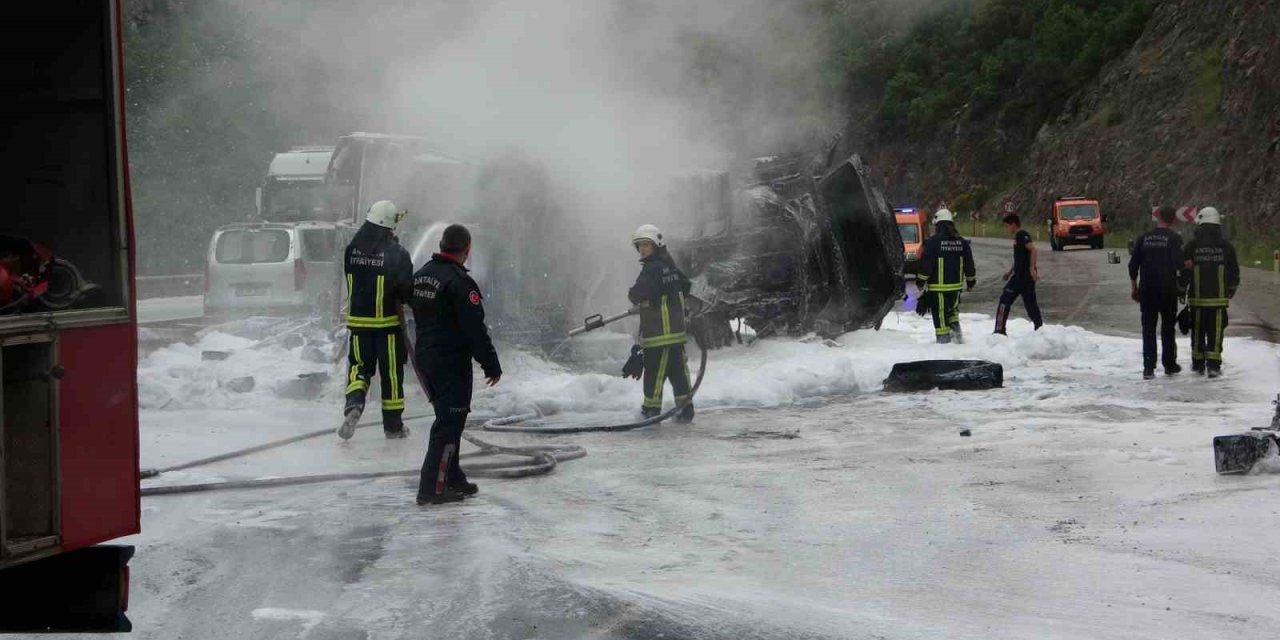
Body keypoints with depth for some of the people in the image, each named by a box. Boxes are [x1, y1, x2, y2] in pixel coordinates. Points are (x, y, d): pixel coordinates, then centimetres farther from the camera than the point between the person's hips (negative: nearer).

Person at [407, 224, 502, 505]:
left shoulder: (421, 274, 8)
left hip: (424, 357, 9)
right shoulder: (459, 282, -19)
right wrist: (491, 364, -11)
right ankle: (432, 488, -7)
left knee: (448, 419, 20)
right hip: (451, 363, -9)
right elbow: (475, 329, -19)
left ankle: (453, 479, 27)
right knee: (450, 422, -4)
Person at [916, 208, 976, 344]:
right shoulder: (961, 242, 3)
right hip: (956, 285, 5)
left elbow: (926, 264, -12)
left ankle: (943, 337, 2)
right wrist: (971, 282, 20)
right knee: (953, 309, 24)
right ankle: (955, 328, 5)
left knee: (940, 314, 3)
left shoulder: (933, 241, -13)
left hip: (938, 286, -5)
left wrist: (921, 281, -1)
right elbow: (969, 264, 9)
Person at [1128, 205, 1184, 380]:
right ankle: (1169, 364, 17)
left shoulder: (1143, 238, 3)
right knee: (1168, 328, 12)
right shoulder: (1174, 238, -7)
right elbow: (1178, 263, -17)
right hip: (1168, 290, -2)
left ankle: (1148, 367, -5)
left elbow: (1133, 265, 5)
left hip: (1147, 289, 2)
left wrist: (1134, 287, 14)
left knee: (1148, 328, 3)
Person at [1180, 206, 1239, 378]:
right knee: (1215, 332, 2)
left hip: (1197, 298, -1)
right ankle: (1213, 365, -4)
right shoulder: (1226, 246, 1)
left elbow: (1184, 271, -2)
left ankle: (1198, 364, 16)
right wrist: (1231, 291, 23)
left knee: (1198, 331, 11)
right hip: (1219, 298, 1)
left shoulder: (1192, 246, -5)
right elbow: (1234, 272, 8)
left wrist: (1181, 291, 12)